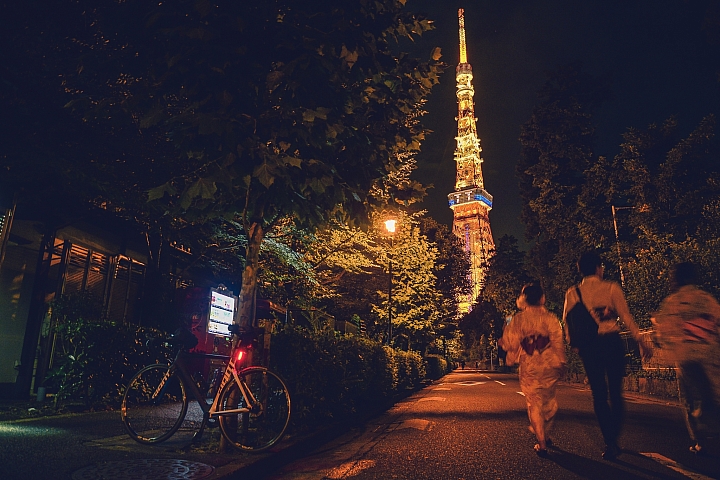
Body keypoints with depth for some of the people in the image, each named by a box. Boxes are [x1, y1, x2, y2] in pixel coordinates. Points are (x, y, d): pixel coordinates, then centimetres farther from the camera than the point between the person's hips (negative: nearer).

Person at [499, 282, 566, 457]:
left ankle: (541, 444, 10)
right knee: (549, 400, 22)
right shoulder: (550, 318, -5)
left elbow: (511, 343, -5)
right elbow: (558, 342, -6)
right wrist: (562, 362, 2)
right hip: (549, 365, 1)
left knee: (534, 404, 9)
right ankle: (544, 434, 29)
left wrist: (501, 342, 16)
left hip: (529, 368, -1)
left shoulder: (518, 319, -5)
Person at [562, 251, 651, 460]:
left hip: (588, 346, 1)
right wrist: (640, 341, 1)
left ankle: (609, 442, 11)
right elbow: (626, 316, -6)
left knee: (598, 394, 10)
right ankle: (614, 439, 11)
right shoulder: (611, 288, -3)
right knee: (615, 391, 11)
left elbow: (567, 322, 1)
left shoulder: (572, 293, 2)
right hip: (611, 341, -1)